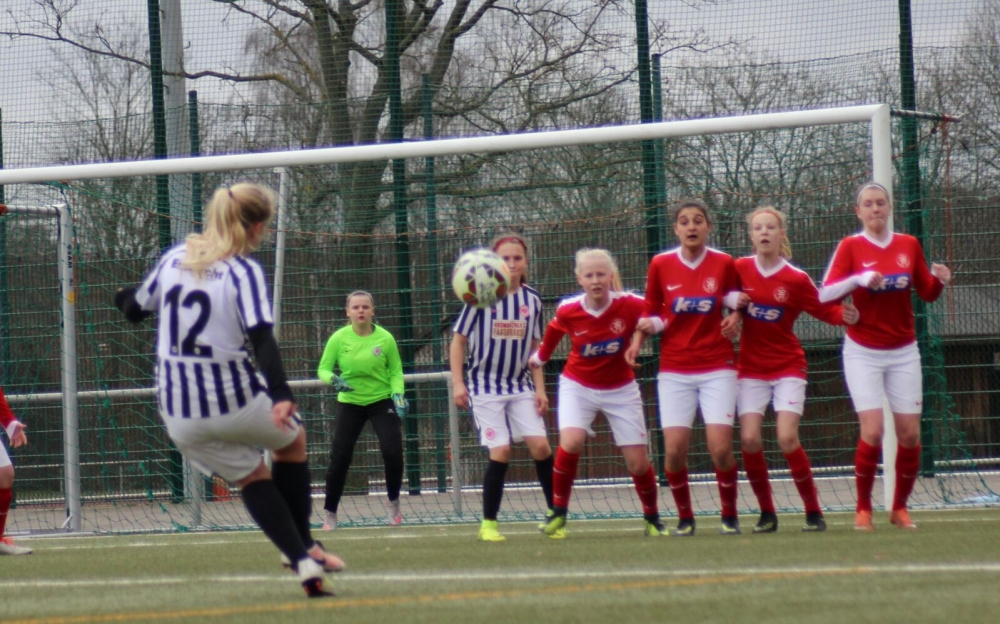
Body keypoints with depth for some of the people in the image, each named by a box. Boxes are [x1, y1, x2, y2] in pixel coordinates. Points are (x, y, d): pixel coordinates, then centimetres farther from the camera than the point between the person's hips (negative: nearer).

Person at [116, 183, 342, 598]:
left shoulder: (174, 258, 4)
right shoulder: (243, 271, -11)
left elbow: (135, 310, 19)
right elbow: (261, 338, -25)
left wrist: (126, 298, 42)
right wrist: (281, 396, -35)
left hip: (179, 416, 5)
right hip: (235, 401, -5)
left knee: (253, 477, 20)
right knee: (292, 440, 26)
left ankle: (301, 560, 4)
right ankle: (304, 546, 26)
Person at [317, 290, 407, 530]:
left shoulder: (385, 338, -9)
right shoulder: (339, 338, -9)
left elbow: (396, 371, 0)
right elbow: (323, 369, -2)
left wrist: (398, 394, -17)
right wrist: (333, 379, -24)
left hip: (382, 400, 0)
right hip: (350, 402, 0)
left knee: (393, 452, -13)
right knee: (339, 458, -7)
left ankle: (393, 503, 11)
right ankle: (330, 514, 8)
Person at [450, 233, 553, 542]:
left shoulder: (532, 299, 3)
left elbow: (534, 347, 11)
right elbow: (458, 340, -2)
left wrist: (540, 388, 6)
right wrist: (457, 383, -9)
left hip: (521, 386, 3)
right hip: (486, 386, -3)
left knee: (540, 445, -9)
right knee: (500, 451, -10)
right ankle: (488, 524, 2)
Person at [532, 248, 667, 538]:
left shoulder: (629, 305, -20)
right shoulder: (567, 311, -16)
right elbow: (552, 333, 6)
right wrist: (539, 358, 19)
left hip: (620, 390, 0)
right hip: (578, 386, 0)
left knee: (637, 460, -1)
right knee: (571, 442, -25)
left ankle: (653, 517, 23)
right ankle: (558, 512, -8)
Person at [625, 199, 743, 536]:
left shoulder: (724, 264, 0)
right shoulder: (660, 265, 2)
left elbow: (737, 303, 14)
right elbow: (651, 313, 11)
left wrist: (735, 318, -7)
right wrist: (639, 338, -7)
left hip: (717, 367, -1)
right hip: (675, 370, 1)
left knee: (720, 448, -13)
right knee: (674, 449, -9)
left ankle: (730, 515, 8)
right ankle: (685, 517, 11)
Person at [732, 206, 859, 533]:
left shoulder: (796, 279, -8)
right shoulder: (740, 269, 0)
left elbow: (825, 309, -6)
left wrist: (845, 315, -25)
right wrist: (733, 301, -7)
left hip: (787, 368, -2)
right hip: (751, 369, 3)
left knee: (787, 438, -15)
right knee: (749, 439, -10)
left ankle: (814, 511, -2)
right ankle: (766, 513, 5)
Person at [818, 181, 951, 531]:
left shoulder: (909, 245, 5)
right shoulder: (851, 247, -4)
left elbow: (927, 293, 11)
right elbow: (824, 295, -13)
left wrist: (940, 280, -10)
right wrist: (859, 279, -27)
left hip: (903, 353, 3)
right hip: (863, 353, -3)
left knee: (910, 433, -1)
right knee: (873, 431, -15)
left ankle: (900, 508, 15)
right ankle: (863, 509, 0)